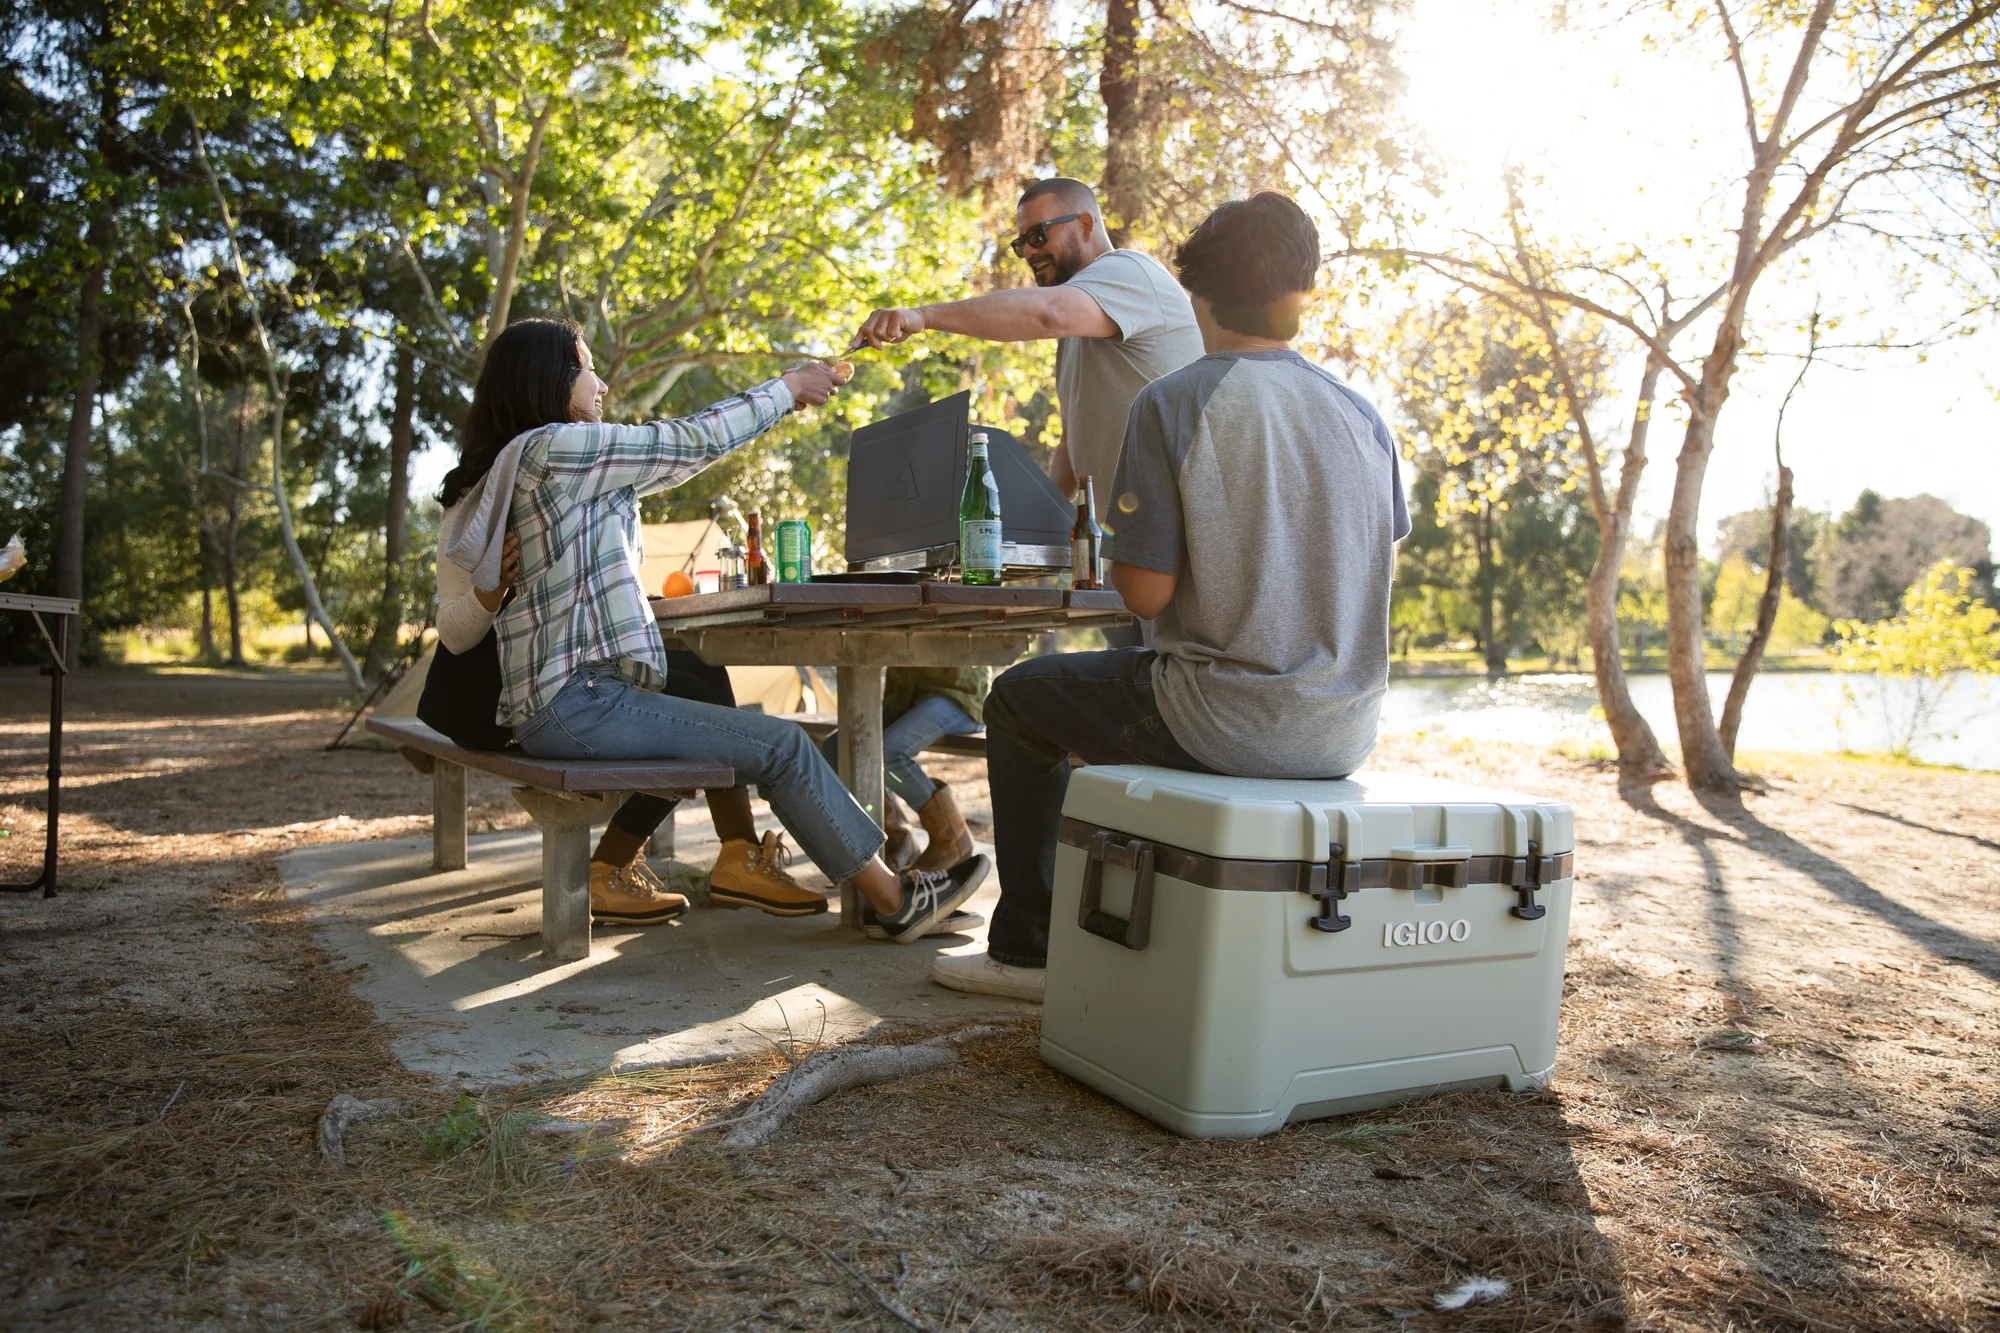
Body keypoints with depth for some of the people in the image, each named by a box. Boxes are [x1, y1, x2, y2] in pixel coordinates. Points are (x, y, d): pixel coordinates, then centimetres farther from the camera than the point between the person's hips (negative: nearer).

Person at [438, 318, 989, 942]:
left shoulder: (516, 465, 19)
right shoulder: (551, 446, -11)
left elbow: (673, 458, 21)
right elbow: (690, 443, -8)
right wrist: (787, 386, 4)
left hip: (559, 700, 11)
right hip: (573, 703, -11)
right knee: (781, 745, -9)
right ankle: (896, 900, -1)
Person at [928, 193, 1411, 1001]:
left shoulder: (1171, 404, -12)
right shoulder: (1361, 413, 5)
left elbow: (1146, 592, -14)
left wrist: (1119, 555, 8)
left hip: (1228, 722, -6)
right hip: (1345, 734, 7)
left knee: (1019, 701, 18)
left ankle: (1027, 948, 23)